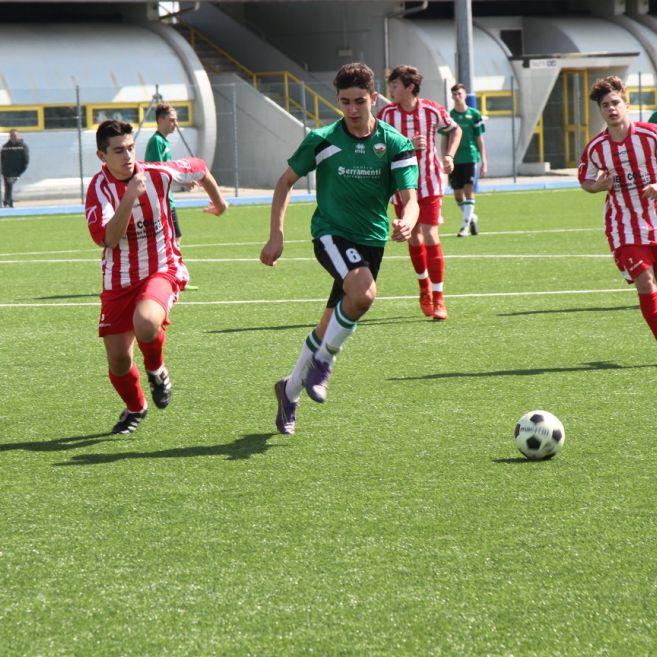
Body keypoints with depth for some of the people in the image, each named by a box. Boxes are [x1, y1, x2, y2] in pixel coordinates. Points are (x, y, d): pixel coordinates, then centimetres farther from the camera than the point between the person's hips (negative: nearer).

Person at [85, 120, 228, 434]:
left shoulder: (157, 174, -9)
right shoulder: (99, 189, -15)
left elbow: (198, 168, 13)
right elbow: (107, 239, -30)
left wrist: (218, 200, 29)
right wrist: (130, 198, -38)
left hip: (162, 270, -1)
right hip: (119, 280, 1)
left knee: (145, 322, -34)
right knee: (118, 360, 0)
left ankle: (156, 371, 1)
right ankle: (135, 408, 34)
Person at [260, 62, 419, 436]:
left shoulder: (396, 145, -5)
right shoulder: (323, 140, -7)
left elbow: (409, 198, -11)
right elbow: (286, 182, 5)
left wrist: (407, 222, -35)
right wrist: (277, 235, -3)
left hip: (372, 239, 3)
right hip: (331, 233, -3)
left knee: (331, 328, 7)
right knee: (364, 292, -33)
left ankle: (291, 390, 29)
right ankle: (323, 363, -12)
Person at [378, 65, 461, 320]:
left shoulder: (433, 111, -6)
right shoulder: (387, 114, -6)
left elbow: (455, 129, 13)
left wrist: (449, 156, -2)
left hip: (429, 183, -2)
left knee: (430, 237, -11)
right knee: (414, 239, 10)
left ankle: (438, 299, -6)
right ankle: (424, 287, 35)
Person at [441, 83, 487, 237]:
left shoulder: (474, 114, 3)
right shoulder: (448, 116, 7)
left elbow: (480, 139, 5)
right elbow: (444, 141, 10)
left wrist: (484, 161, 1)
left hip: (470, 157, -3)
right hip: (454, 160, 3)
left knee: (468, 191, -11)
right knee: (457, 194, 7)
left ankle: (465, 226, -10)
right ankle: (472, 217, 30)